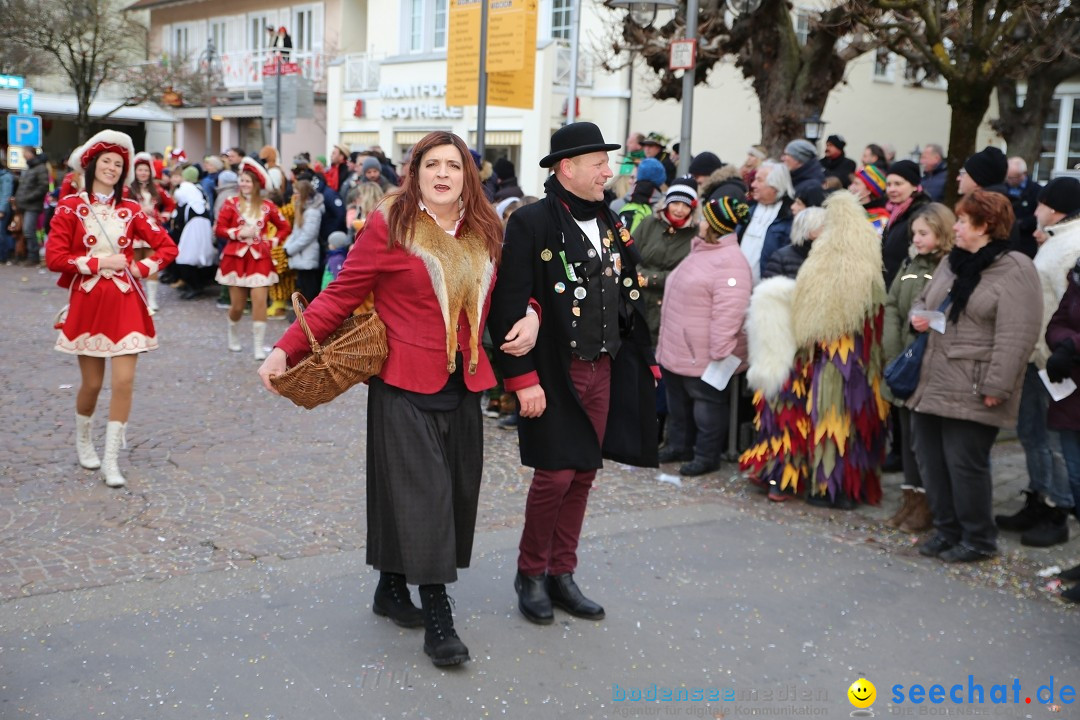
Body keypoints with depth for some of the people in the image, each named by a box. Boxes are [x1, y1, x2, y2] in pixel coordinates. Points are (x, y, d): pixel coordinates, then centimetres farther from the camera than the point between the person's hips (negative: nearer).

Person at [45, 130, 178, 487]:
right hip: (87, 303, -1)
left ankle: (111, 459, 2)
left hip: (126, 304, 1)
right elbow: (54, 256, -8)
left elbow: (167, 247, 7)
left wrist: (140, 268, -6)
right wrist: (99, 262, -12)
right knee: (92, 382, 8)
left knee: (124, 381, -7)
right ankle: (83, 441, 37)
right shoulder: (71, 207, -1)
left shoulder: (130, 210, 5)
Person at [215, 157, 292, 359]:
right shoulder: (231, 203, 0)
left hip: (259, 258, 0)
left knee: (259, 301, -10)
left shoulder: (267, 206, 2)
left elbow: (285, 227, 12)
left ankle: (259, 346, -4)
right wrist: (238, 233, -14)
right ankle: (232, 334, 35)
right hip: (236, 257, 0)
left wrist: (274, 241, -1)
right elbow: (219, 229, -3)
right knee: (237, 305, 5)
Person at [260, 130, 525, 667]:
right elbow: (341, 295, -7)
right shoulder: (390, 225, -6)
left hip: (464, 384, 6)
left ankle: (393, 589, 25)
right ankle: (437, 616, 1)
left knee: (456, 489, 8)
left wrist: (528, 316, -2)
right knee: (421, 491, -7)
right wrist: (286, 350, -14)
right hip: (406, 385, -5)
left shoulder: (485, 231, 8)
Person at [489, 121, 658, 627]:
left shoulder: (609, 223, 12)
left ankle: (561, 575, 24)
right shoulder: (532, 222, -11)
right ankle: (530, 575, 16)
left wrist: (641, 358, 11)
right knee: (555, 474, -5)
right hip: (553, 371, -7)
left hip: (602, 370, 7)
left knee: (583, 474, 10)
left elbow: (627, 296, 17)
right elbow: (509, 305, -15)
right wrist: (522, 377, -19)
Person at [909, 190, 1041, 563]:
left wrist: (996, 387, -21)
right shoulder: (952, 263, 15)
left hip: (972, 390, -8)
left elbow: (1015, 337, -17)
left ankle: (977, 539, 13)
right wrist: (918, 316, 5)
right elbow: (924, 300, 29)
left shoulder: (1015, 270, -10)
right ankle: (947, 530, 26)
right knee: (930, 458, 11)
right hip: (932, 384, 8)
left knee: (965, 462, -4)